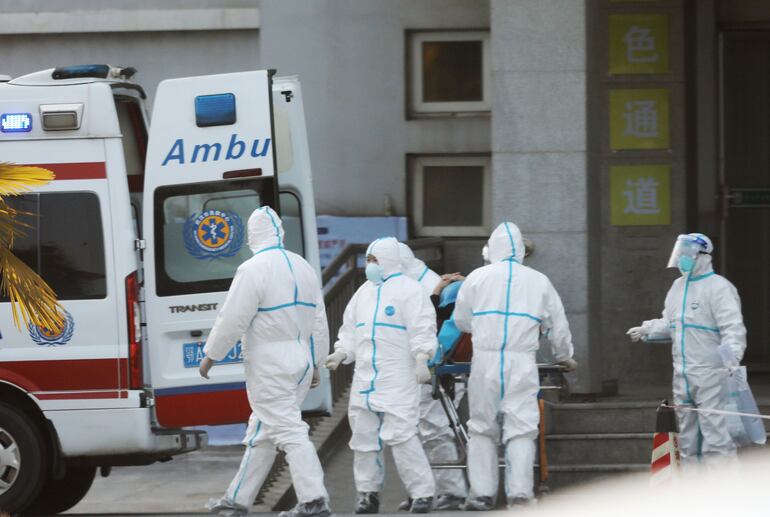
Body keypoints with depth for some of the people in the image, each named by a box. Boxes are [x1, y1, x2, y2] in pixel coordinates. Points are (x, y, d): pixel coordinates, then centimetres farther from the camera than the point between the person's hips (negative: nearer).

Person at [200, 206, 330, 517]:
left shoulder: (253, 270, -14)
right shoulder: (302, 267, 10)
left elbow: (232, 319, -14)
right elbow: (319, 320, 14)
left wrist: (210, 355, -2)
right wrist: (315, 362, 21)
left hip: (270, 363, -8)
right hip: (300, 361, 8)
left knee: (288, 430, -8)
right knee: (262, 433, 14)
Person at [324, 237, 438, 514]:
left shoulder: (408, 290, -4)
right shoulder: (364, 292, 18)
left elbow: (422, 329, -12)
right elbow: (350, 329, 22)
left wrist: (421, 360, -21)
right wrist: (340, 353, 8)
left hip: (398, 379, -7)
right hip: (365, 377, 7)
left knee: (401, 435, -14)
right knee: (363, 436, 8)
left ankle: (423, 492, -8)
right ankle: (368, 492, 19)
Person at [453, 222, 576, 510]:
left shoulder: (478, 277, 6)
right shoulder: (539, 281, 9)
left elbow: (461, 321, 15)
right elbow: (558, 326, 17)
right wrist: (564, 357, 35)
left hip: (485, 360, 0)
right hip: (522, 362, 0)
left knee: (482, 429, 10)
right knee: (521, 430, -1)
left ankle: (482, 493, 9)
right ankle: (519, 494, -10)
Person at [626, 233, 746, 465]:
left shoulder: (718, 287, -10)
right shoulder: (678, 286, 16)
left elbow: (733, 327, -19)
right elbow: (669, 324, 26)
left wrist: (732, 355, -33)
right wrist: (647, 330, 10)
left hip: (710, 374, -9)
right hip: (682, 374, 9)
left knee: (713, 428, -14)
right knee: (687, 433, 15)